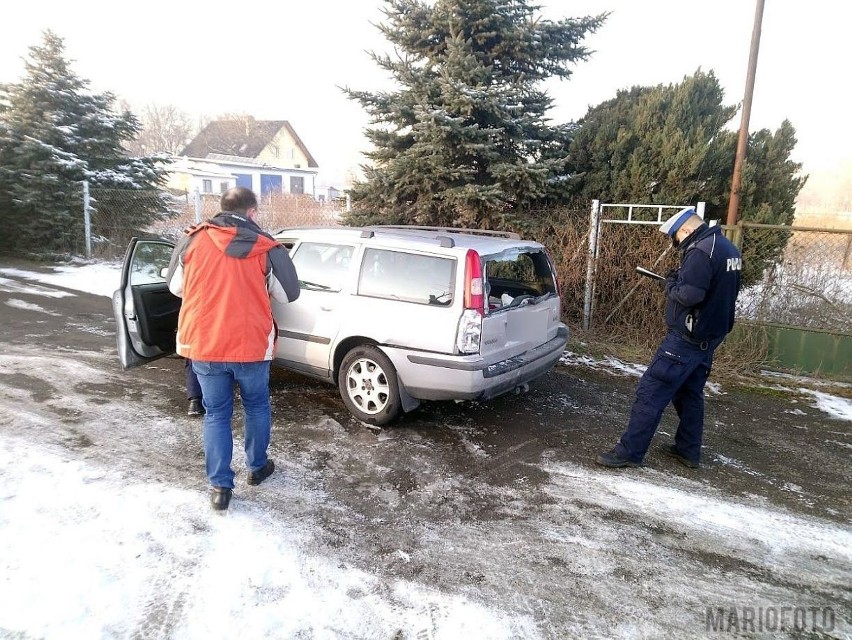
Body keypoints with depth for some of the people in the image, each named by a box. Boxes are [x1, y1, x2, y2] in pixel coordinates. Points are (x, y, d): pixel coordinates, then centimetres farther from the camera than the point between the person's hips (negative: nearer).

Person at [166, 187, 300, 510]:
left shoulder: (191, 241, -1)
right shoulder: (268, 248, -7)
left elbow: (175, 287, 11)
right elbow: (288, 294, 4)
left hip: (203, 345, 1)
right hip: (251, 345, -1)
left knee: (216, 414, 13)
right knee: (256, 407, 21)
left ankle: (220, 486, 16)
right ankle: (257, 466, 36)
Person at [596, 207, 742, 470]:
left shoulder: (701, 251, -20)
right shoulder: (728, 248, 12)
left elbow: (689, 294, -28)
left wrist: (670, 285, -8)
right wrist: (680, 279, 8)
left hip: (687, 338, -10)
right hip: (710, 335, 10)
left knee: (651, 392, -6)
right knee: (690, 393, 20)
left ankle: (629, 452, -2)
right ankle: (688, 450, 29)